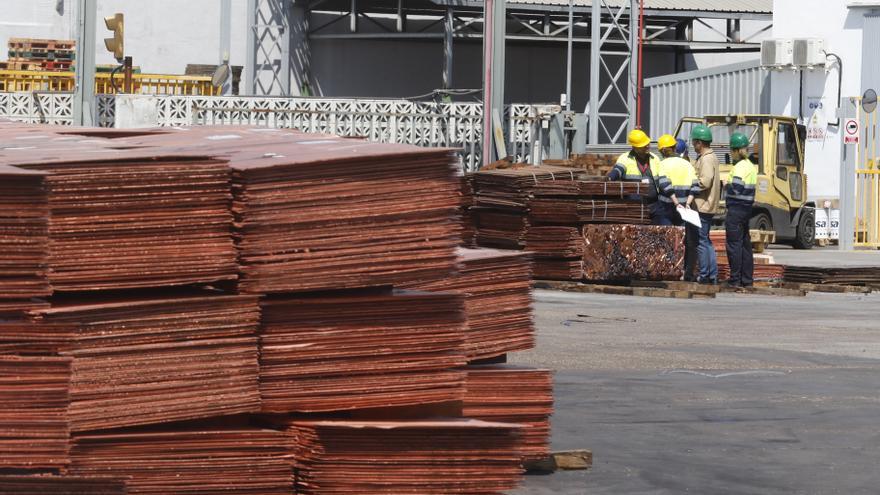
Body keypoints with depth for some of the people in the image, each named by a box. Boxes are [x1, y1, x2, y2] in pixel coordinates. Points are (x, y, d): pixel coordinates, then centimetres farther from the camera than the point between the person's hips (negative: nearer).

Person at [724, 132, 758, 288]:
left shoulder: (740, 167, -15)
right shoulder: (751, 166, 13)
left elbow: (736, 188, -24)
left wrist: (727, 186, -4)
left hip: (736, 210, -9)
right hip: (747, 209, 9)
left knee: (734, 244, -5)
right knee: (745, 244, 13)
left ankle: (735, 279, -5)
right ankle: (747, 279, 16)